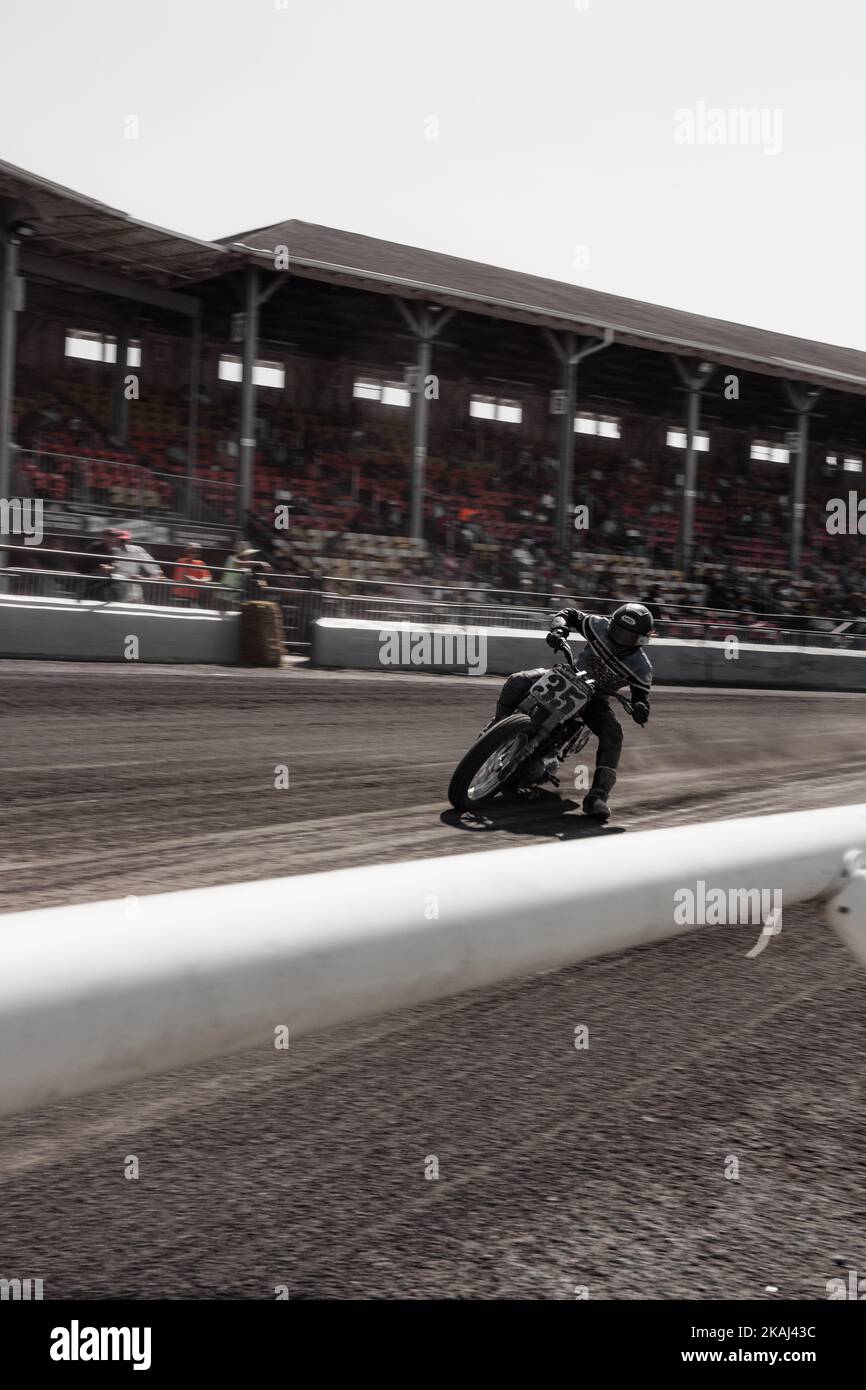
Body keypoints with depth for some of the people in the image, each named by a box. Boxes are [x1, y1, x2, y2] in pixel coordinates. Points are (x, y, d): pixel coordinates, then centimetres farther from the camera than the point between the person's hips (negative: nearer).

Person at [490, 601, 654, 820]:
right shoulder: (600, 626, -15)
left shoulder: (641, 667, -17)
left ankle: (597, 797, -36)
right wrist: (559, 630, -25)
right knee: (517, 682, -20)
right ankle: (498, 726, 7)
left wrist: (640, 709, -32)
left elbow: (641, 697, -7)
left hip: (596, 699, -2)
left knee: (613, 734, -31)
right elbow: (568, 614, -2)